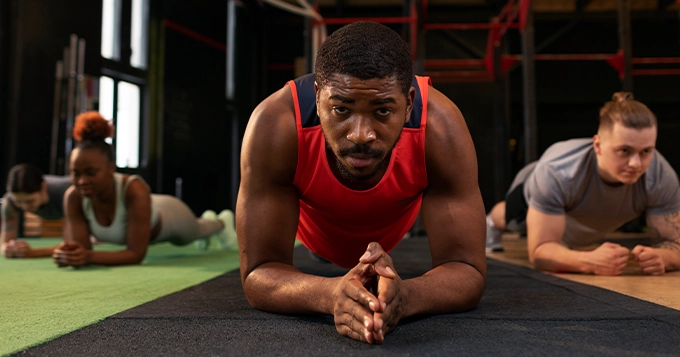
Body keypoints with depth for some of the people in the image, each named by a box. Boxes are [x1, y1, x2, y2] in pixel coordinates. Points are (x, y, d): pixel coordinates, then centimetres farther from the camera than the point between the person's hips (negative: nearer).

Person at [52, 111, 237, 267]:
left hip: (169, 215, -5)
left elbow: (137, 254, -46)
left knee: (199, 231, 32)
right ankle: (207, 218, 74)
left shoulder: (134, 190, -48)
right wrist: (69, 254, -57)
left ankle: (223, 222, 71)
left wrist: (89, 256, -61)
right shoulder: (73, 196, -35)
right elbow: (81, 249, -34)